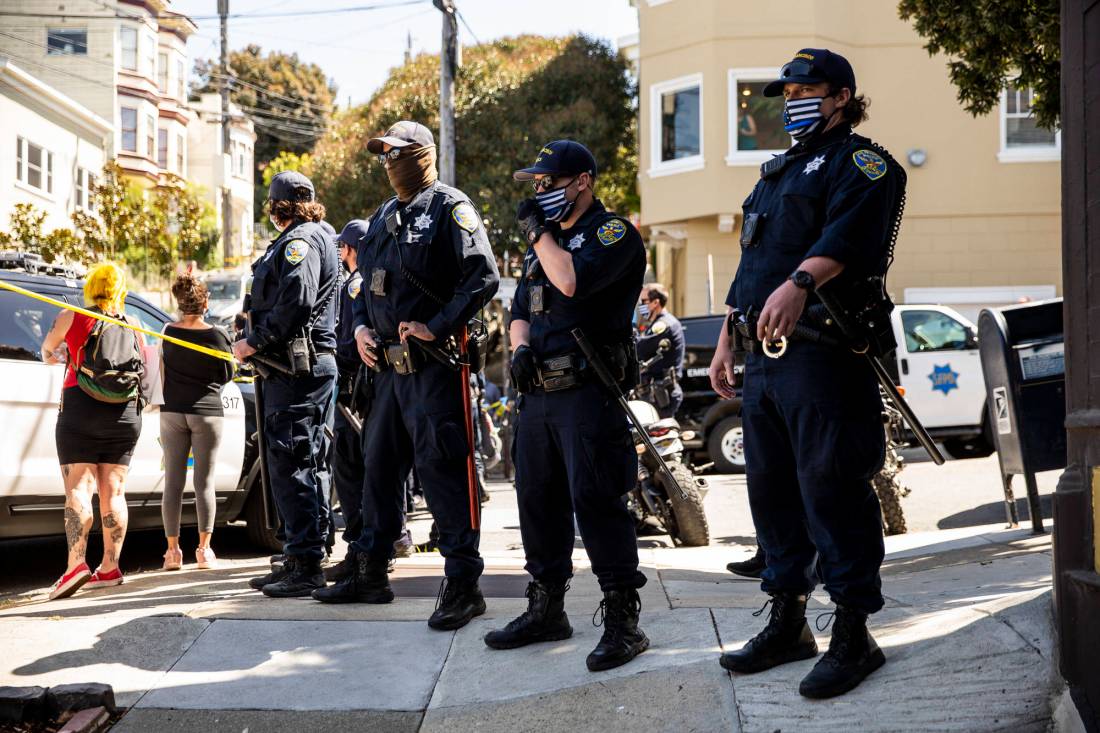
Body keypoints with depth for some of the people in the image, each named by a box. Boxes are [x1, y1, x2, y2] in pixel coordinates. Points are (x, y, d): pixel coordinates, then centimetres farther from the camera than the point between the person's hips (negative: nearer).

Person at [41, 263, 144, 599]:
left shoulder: (72, 318, 1)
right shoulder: (133, 327, 8)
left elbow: (47, 350, 18)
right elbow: (144, 373, 14)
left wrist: (57, 356, 40)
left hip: (80, 410, -3)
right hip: (125, 415, 3)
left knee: (78, 488, -7)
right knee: (113, 491, 8)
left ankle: (76, 563, -21)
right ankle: (110, 568, 10)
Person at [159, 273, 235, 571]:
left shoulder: (168, 332, -3)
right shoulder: (216, 335, -9)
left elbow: (161, 371, 8)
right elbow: (226, 375, 3)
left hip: (172, 411, 2)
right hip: (207, 412, -2)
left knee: (173, 481, 7)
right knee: (204, 482, 2)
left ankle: (172, 550, 7)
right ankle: (204, 549, 1)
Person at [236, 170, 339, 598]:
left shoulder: (300, 240, -9)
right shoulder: (299, 240, 23)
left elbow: (295, 303, -23)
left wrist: (254, 343, -15)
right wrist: (260, 344, 15)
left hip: (299, 369, -11)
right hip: (297, 366, 11)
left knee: (292, 465, -11)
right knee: (302, 466, 13)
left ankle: (307, 566, -11)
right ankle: (297, 559, 20)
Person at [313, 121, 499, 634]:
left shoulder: (448, 208, -6)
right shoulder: (383, 218, 19)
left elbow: (484, 277, -16)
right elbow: (366, 284, 26)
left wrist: (436, 326, -20)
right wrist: (360, 326, 7)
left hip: (434, 365, -8)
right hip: (387, 365, 8)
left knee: (441, 468, -9)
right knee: (380, 465, 14)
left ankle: (463, 584, -3)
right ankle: (370, 573, 25)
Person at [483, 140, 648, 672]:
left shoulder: (613, 233, -5)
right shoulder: (544, 242, 21)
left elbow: (572, 280, -23)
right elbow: (521, 311, 24)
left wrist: (538, 231, -9)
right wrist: (521, 347, 3)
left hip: (587, 391, -8)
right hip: (538, 390, 9)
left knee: (595, 501, -12)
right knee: (537, 500, 12)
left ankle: (623, 621, -7)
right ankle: (546, 609, 24)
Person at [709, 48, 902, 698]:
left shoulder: (859, 161, -1)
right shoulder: (779, 173, 26)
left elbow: (847, 233, -22)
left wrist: (799, 282, -39)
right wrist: (727, 342, 24)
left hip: (822, 354, -9)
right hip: (764, 355, 9)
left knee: (831, 490, -8)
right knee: (771, 489, 12)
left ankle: (853, 637, -1)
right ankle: (788, 623, 22)